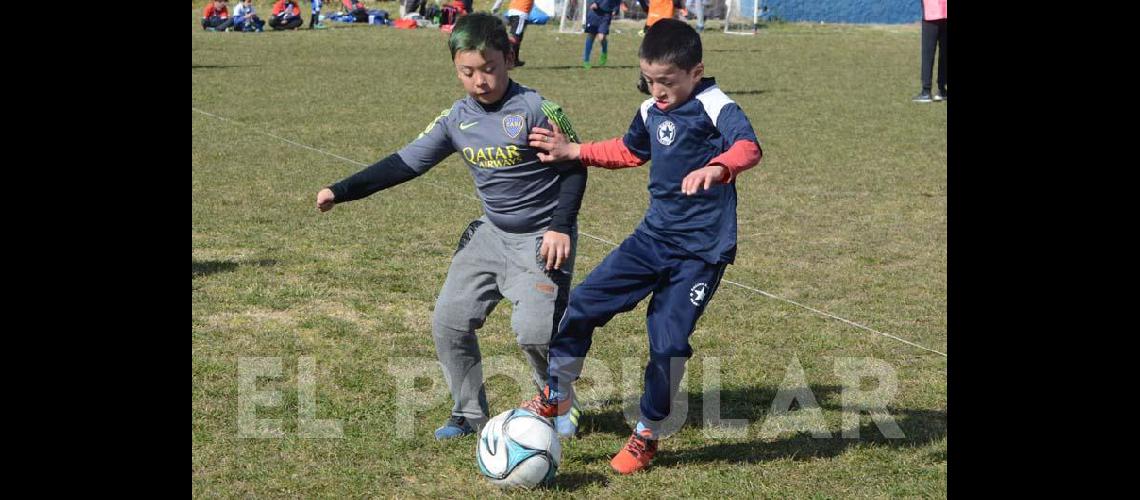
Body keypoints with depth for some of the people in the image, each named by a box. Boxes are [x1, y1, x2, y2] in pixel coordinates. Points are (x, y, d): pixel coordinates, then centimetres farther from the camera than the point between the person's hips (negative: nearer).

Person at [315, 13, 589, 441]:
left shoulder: (536, 110, -17)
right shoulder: (456, 119, -1)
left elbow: (574, 168, -10)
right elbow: (406, 163, 3)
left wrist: (561, 226, -20)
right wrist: (342, 191, -4)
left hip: (542, 239, -6)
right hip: (491, 234, 6)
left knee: (533, 329, -19)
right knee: (449, 321, 0)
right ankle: (470, 414, 17)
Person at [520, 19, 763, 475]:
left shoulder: (715, 107, -15)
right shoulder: (650, 111, 7)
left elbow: (748, 146, -35)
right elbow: (629, 151, 28)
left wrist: (715, 168, -56)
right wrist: (572, 152, 22)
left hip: (702, 250, -7)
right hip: (654, 236, 7)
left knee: (669, 339, -7)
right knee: (583, 303, 0)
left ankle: (647, 435, 13)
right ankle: (557, 394, 17)